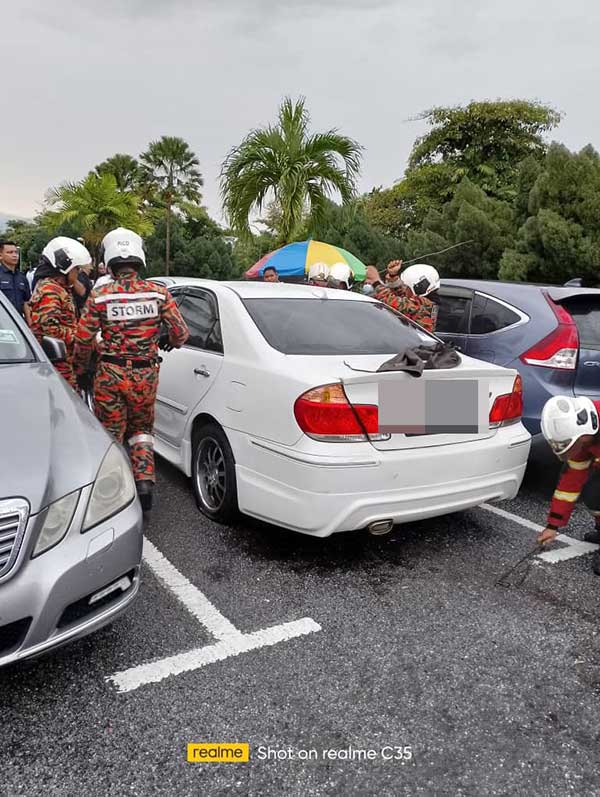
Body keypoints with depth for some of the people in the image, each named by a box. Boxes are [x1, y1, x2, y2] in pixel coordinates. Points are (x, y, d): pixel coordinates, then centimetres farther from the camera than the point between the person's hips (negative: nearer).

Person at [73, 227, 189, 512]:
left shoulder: (100, 296, -9)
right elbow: (180, 333, -4)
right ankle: (144, 481, 6)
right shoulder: (159, 293, -7)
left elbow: (84, 340, -4)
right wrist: (168, 342, 19)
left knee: (110, 433, 13)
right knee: (141, 429, 21)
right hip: (146, 374, 2)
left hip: (110, 374, -2)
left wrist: (81, 370, 12)